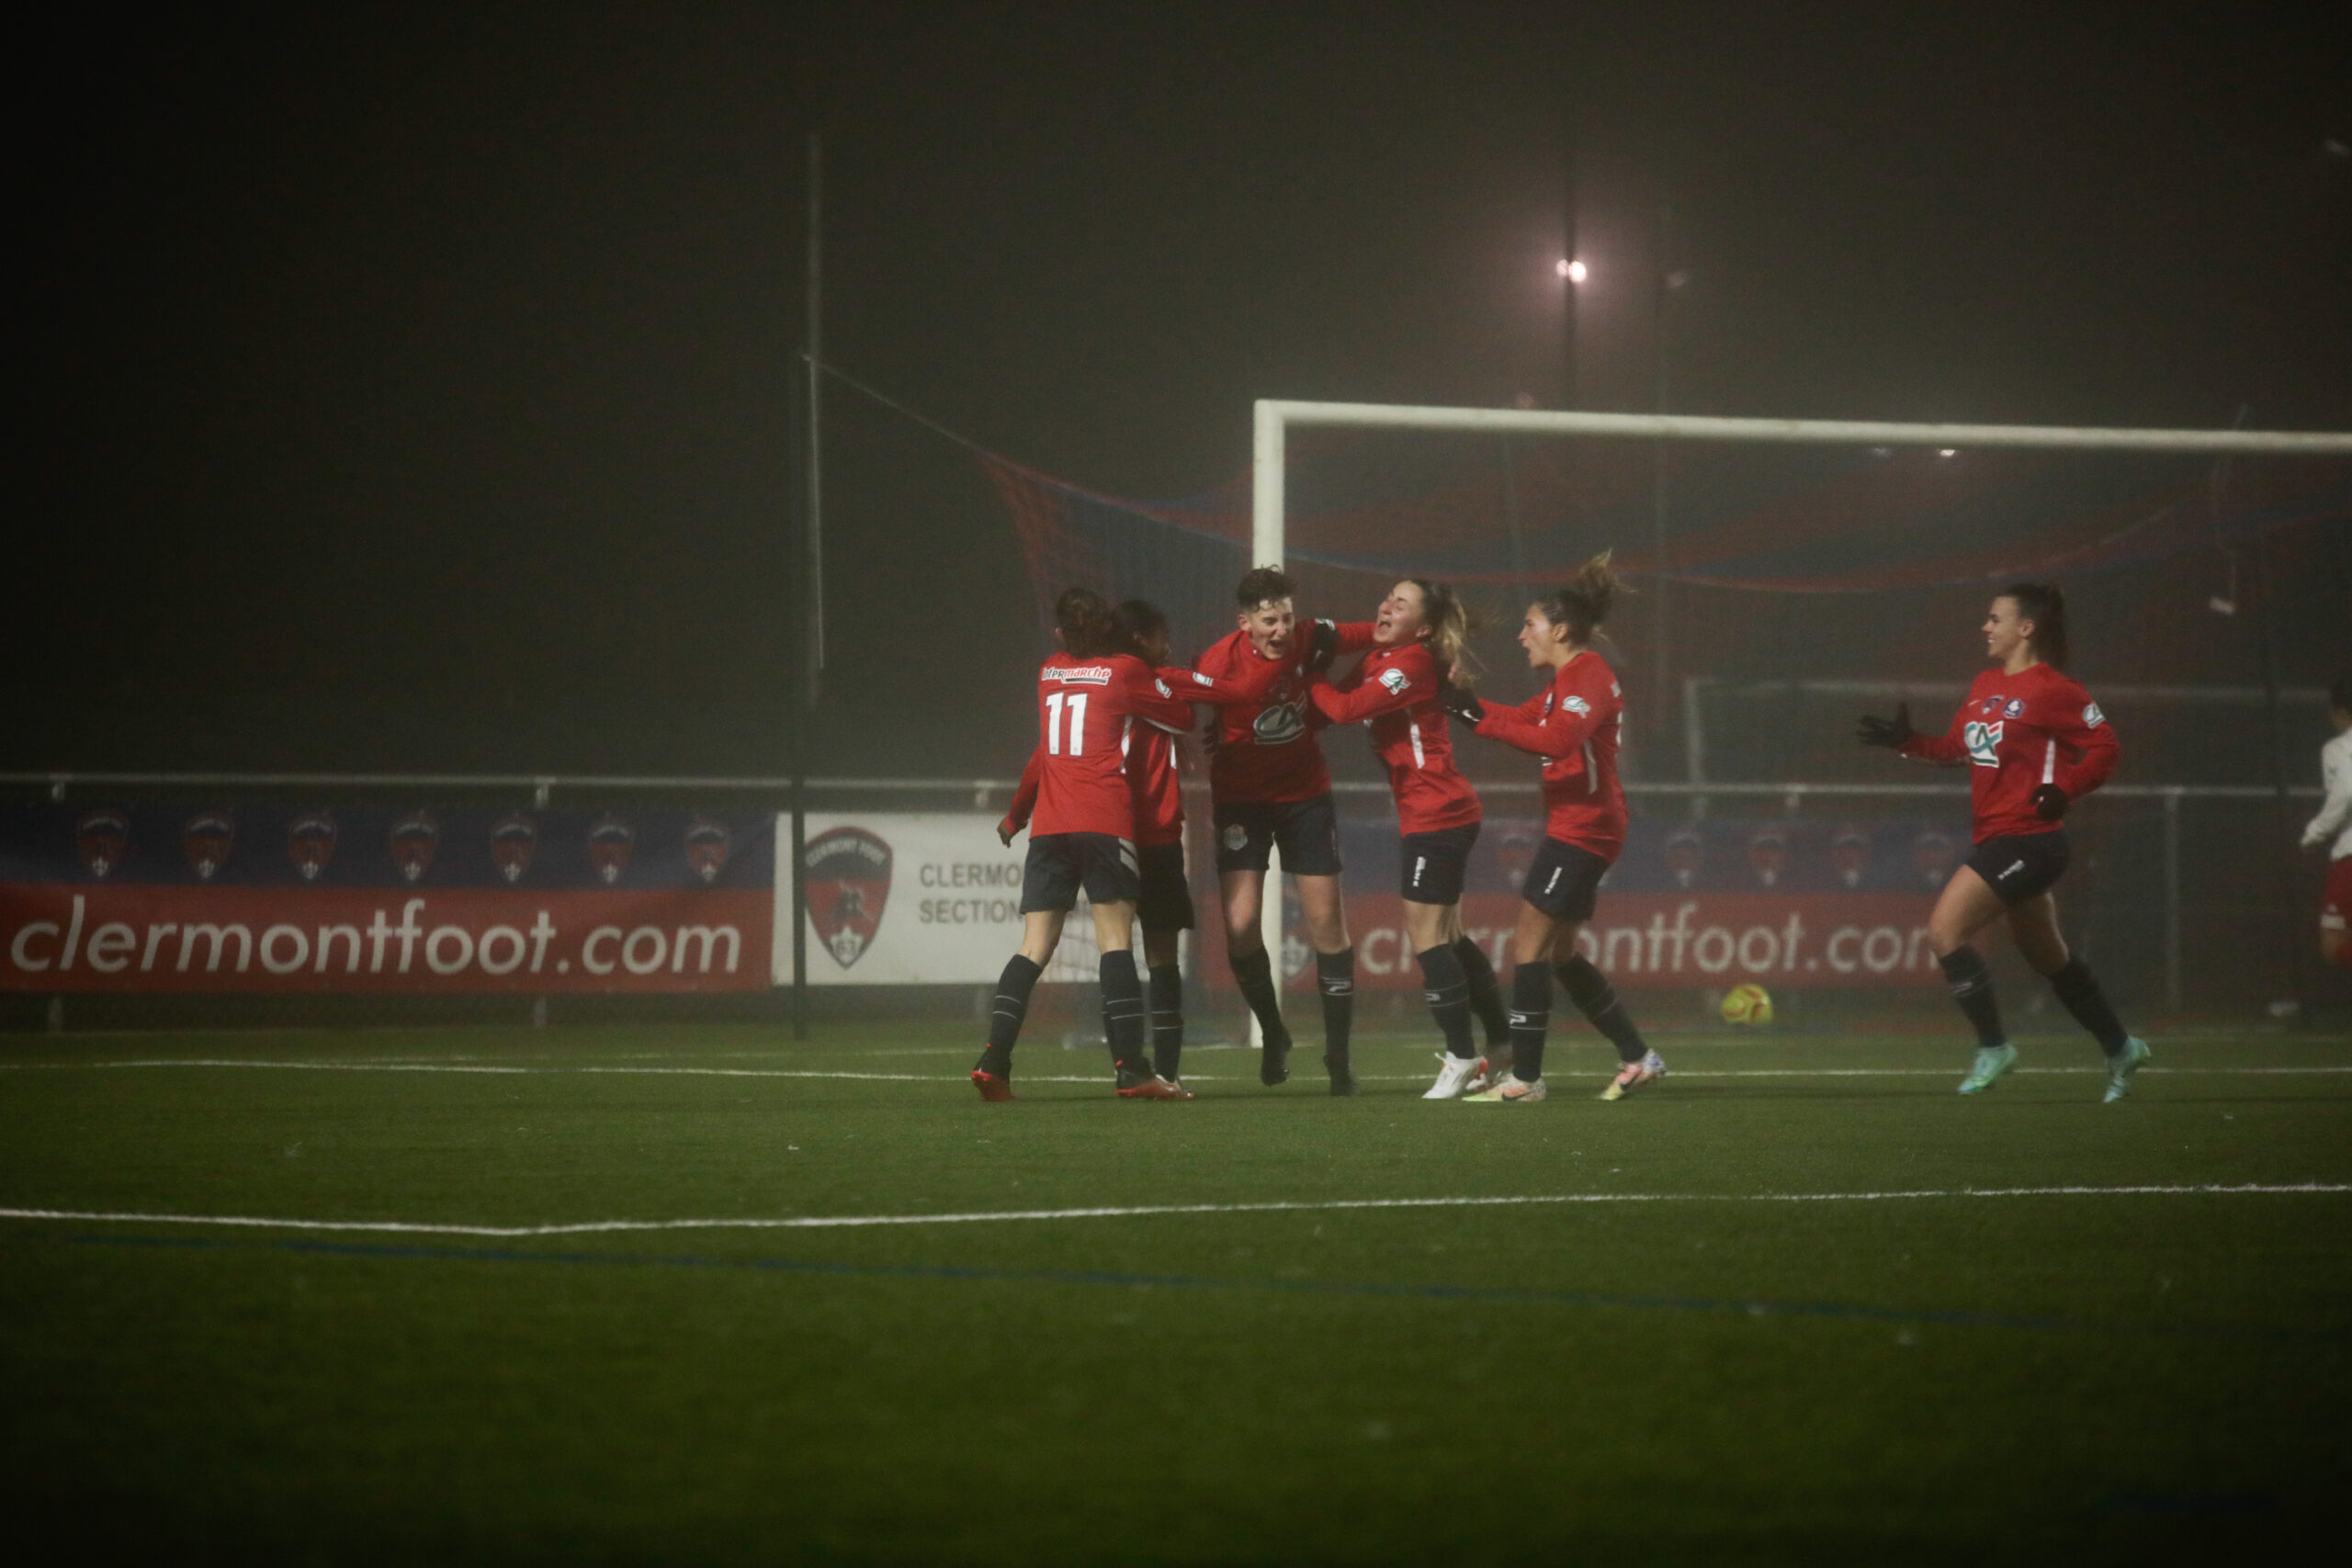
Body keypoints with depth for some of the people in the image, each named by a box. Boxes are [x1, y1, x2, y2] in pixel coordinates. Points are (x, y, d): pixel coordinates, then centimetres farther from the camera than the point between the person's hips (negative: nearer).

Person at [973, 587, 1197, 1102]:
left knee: (1035, 945, 3)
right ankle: (1131, 1069, -14)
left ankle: (994, 1059, -9)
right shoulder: (1125, 671, 3)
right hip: (1105, 822, -4)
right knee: (1115, 938, -7)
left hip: (1049, 827, 4)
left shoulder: (1048, 674, 16)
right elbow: (1183, 716, 16)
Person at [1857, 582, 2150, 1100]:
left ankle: (1992, 1047, -6)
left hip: (2028, 839, -9)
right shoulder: (1986, 686, 14)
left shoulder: (2052, 690, -12)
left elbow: (2103, 747, -10)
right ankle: (2121, 1049, 31)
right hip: (1995, 838, 9)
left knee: (1944, 931, -15)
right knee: (2049, 958, 18)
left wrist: (2063, 790, -22)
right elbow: (1958, 747, 20)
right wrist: (1907, 741, 6)